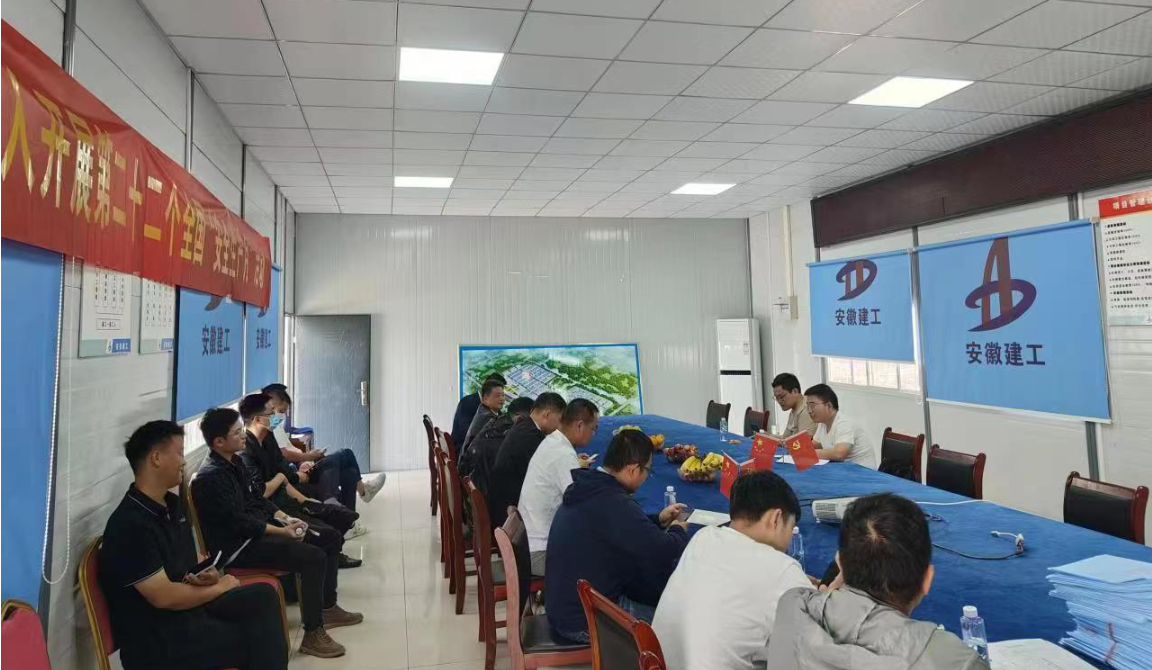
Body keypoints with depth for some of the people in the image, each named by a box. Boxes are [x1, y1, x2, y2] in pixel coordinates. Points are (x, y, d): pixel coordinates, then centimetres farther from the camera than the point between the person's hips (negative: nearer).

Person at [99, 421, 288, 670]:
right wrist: (220, 588, -11)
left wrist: (211, 573, -5)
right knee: (259, 640, -13)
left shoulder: (172, 505, 7)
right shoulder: (130, 525, -23)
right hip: (155, 638, -8)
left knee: (263, 596, -6)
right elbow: (164, 597, -25)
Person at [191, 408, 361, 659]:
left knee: (330, 538, 6)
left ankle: (328, 608, 18)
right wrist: (282, 531, -19)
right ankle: (313, 634, -15)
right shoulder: (210, 477, -21)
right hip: (239, 545, -10)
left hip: (260, 528, 10)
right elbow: (239, 522, -24)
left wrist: (286, 519, 3)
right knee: (314, 558, -26)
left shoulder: (235, 462, 9)